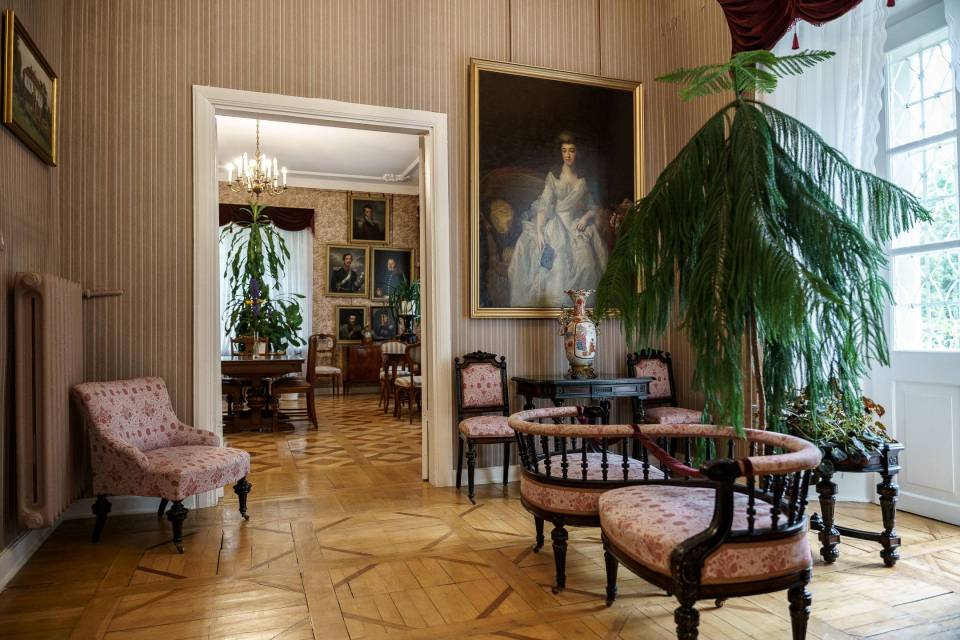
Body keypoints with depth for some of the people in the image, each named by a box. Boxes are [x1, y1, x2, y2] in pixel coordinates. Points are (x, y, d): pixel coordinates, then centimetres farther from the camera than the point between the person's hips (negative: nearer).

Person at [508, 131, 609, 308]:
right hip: (557, 230, -3)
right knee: (556, 271, -14)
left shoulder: (582, 180, 12)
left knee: (584, 270, -11)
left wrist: (586, 217, -7)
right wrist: (539, 232, -16)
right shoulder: (553, 176, 2)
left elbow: (592, 207, 16)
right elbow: (543, 206, -6)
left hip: (578, 229, 3)